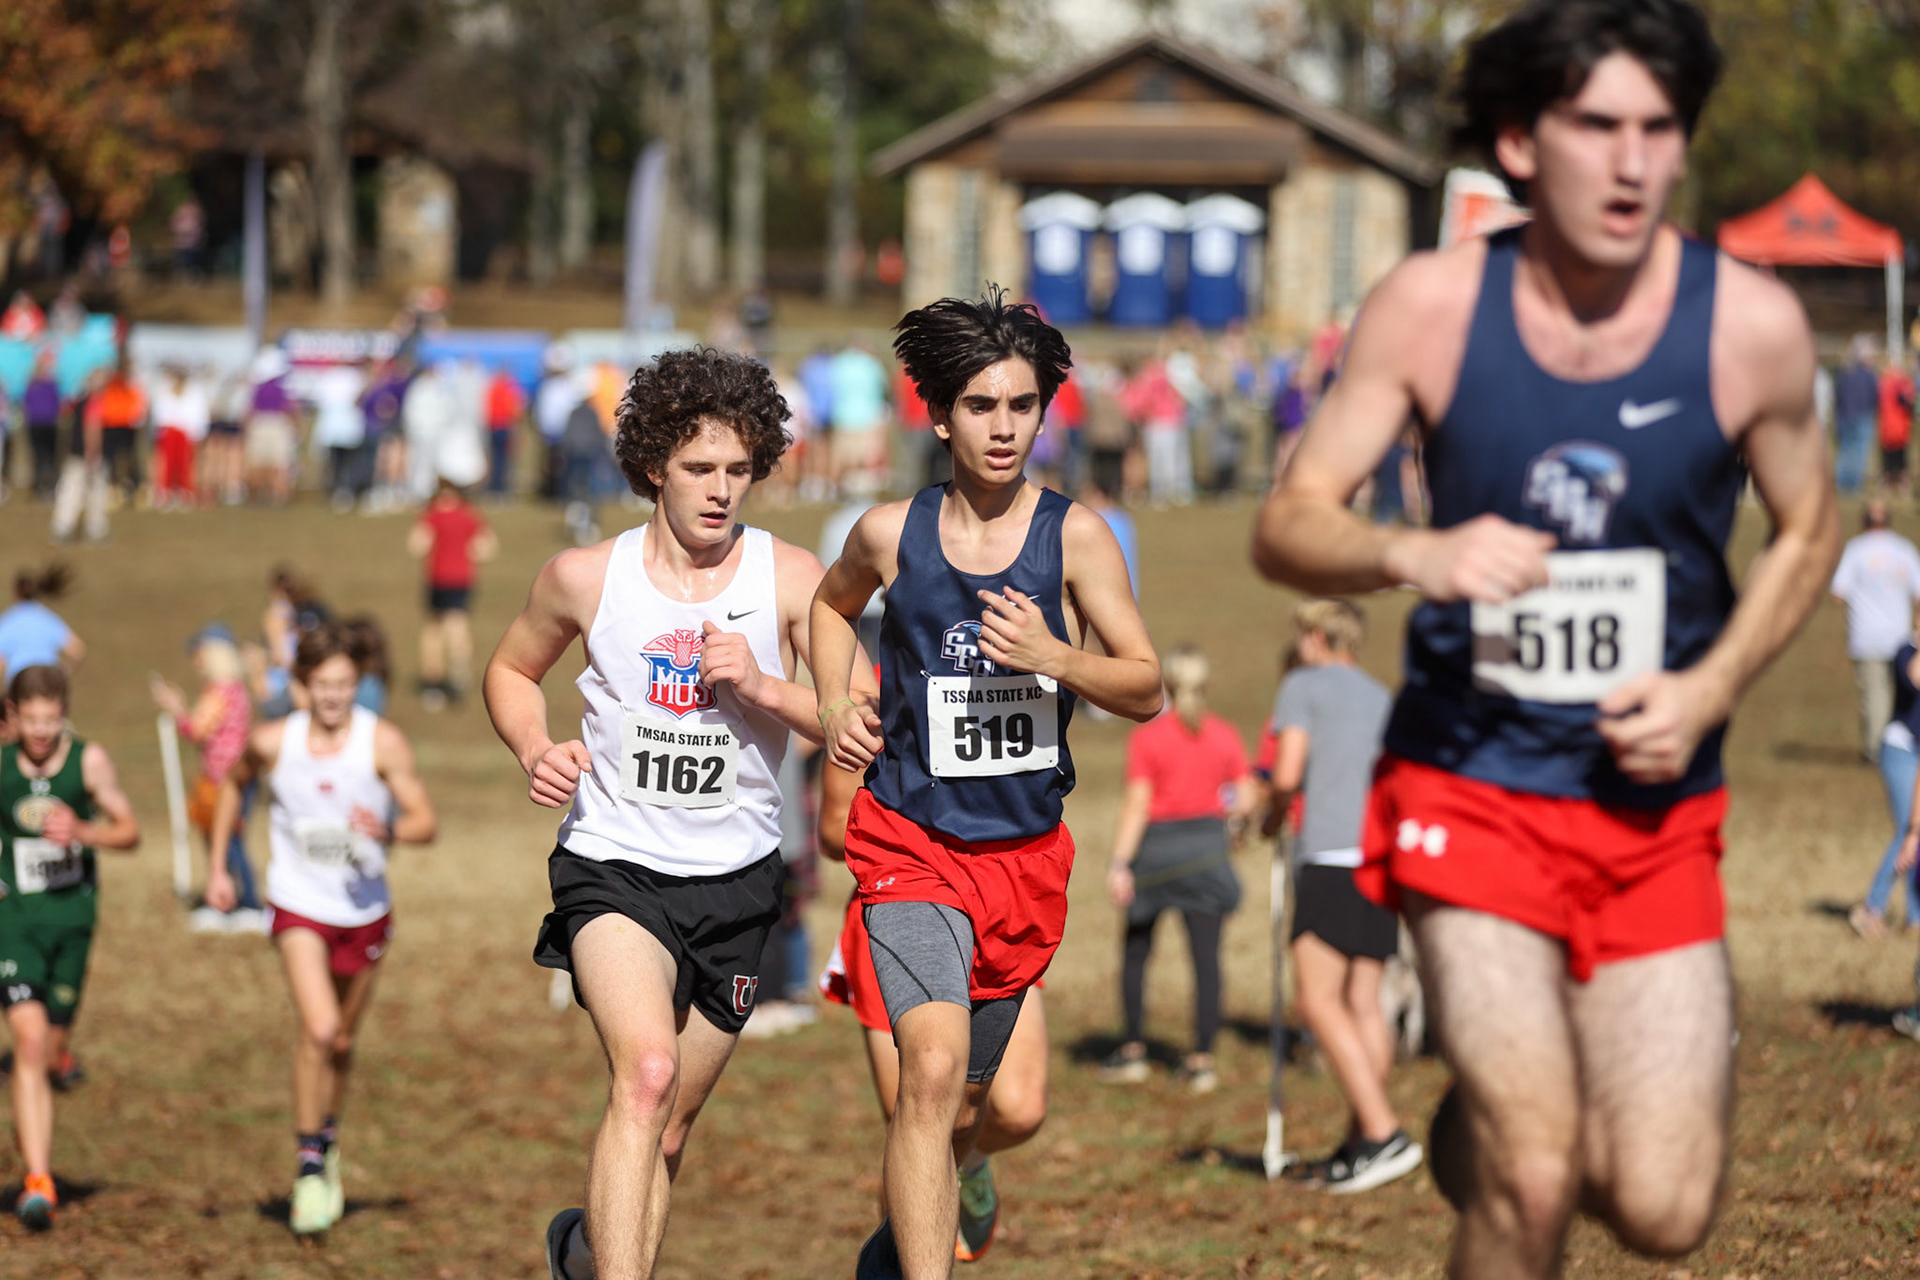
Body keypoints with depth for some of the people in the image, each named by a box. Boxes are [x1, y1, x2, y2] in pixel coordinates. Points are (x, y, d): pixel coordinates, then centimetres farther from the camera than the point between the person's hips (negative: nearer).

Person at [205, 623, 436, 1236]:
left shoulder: (384, 742, -13)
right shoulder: (272, 742, -9)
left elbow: (425, 822, -12)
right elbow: (233, 784, 12)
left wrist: (389, 829, -34)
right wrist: (216, 866, 12)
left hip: (365, 910, 1)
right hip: (298, 907, -1)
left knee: (341, 1041, 14)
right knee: (318, 1027, -21)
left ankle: (328, 1137, 41)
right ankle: (309, 1163, -9)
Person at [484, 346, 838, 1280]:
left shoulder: (790, 580, -3)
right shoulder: (585, 577, -3)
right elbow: (511, 670, 16)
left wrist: (762, 685, -22)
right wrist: (535, 749, -4)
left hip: (735, 881, 3)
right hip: (613, 863, -2)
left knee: (666, 1133, 14)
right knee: (646, 1072, -29)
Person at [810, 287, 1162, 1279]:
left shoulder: (1074, 536, -3)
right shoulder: (891, 533, -1)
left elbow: (1146, 689, -4)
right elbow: (833, 605, 23)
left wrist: (1053, 657, -22)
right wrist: (835, 709, 6)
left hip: (1027, 853, 2)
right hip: (911, 842, -2)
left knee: (961, 1104, 17)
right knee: (933, 1068, -26)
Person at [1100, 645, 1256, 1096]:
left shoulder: (1147, 737, -8)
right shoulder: (1225, 737, 1)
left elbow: (1136, 804, -12)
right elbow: (1246, 800, 2)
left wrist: (1118, 863, -12)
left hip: (1158, 843, -2)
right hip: (1208, 846, 2)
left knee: (1135, 951, 14)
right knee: (1206, 954, 2)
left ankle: (1134, 1051, 17)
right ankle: (1202, 1059, -1)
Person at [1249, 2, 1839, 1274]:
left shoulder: (1751, 324, -8)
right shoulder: (1433, 306, -8)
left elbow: (1808, 531, 9)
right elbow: (1288, 525, -4)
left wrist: (1708, 691, -8)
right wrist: (1415, 555, -27)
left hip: (1654, 807, 2)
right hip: (1469, 788, -1)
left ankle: (1485, 1122, 28)